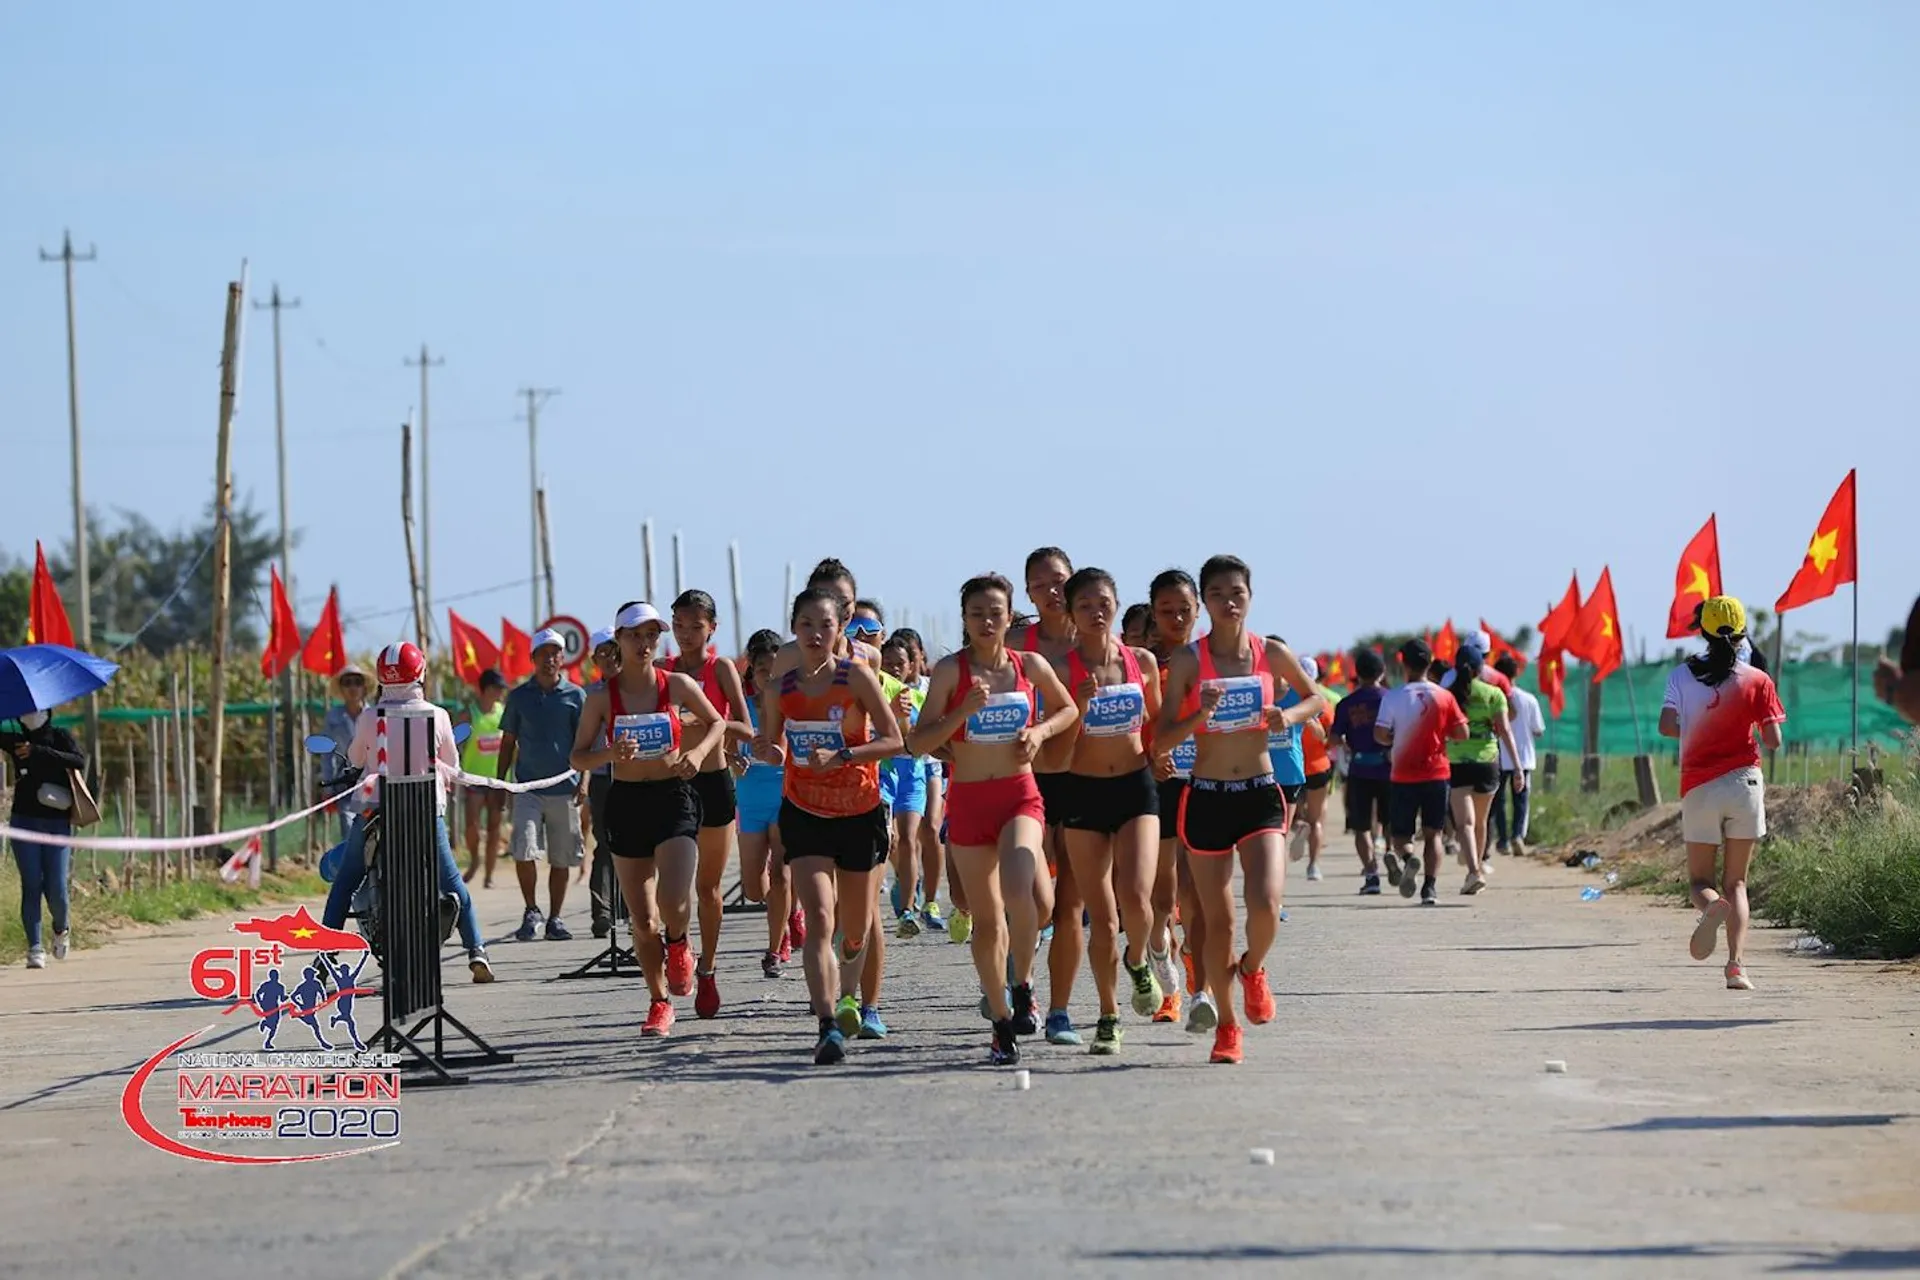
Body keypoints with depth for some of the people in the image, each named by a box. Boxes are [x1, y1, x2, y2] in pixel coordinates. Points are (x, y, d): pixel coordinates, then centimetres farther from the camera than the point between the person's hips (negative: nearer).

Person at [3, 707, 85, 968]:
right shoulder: (15, 742, 9)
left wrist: (40, 753, -21)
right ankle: (35, 947, -5)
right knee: (31, 885, -6)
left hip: (57, 822, -1)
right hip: (25, 821, 1)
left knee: (56, 889, -4)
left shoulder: (60, 738, 4)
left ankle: (61, 929, 26)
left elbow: (79, 761, -14)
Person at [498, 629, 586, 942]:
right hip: (527, 786, 0)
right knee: (524, 851, -13)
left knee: (561, 858, 4)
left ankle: (554, 919, 14)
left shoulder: (575, 696, 4)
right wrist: (499, 782, 8)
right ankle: (531, 911, 5)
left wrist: (584, 779, -7)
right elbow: (508, 742, 12)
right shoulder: (519, 697, 7)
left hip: (564, 787, 0)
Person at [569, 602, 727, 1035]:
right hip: (626, 802, 1)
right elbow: (577, 757, 1)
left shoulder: (677, 686, -1)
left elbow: (717, 723, 15)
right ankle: (659, 1002, 24)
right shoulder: (602, 698, -2)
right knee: (642, 920, 4)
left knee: (672, 902, -21)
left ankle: (678, 943, 16)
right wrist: (610, 753, -18)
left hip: (674, 798, -1)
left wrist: (699, 752, -4)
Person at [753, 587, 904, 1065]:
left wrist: (840, 757, -23)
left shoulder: (856, 677, -8)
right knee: (819, 919, -16)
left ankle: (847, 995, 45)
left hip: (859, 811, 0)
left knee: (856, 925, 14)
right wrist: (770, 751, -11)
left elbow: (893, 740, -11)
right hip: (804, 813, 0)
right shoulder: (781, 687, 0)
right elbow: (769, 746, 13)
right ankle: (828, 1027, -23)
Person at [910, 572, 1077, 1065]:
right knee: (986, 918, 7)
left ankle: (1021, 984, -3)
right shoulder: (951, 670, -4)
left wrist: (1040, 732, 0)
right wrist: (963, 711, -21)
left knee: (1018, 890, -27)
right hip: (968, 799, 0)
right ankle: (1002, 1022, 21)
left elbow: (1068, 709, 20)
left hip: (1020, 795, 0)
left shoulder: (1030, 667, 2)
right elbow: (918, 743, -7)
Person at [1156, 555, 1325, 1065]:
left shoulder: (1272, 654, 0)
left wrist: (1289, 717, -5)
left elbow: (1315, 697, 16)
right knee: (1217, 921, 4)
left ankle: (1252, 969, 15)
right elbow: (1162, 736, -6)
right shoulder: (1187, 661, -5)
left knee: (1265, 905, -19)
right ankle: (1226, 1024, 22)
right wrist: (1200, 715, -25)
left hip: (1260, 794, 0)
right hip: (1206, 798, 0)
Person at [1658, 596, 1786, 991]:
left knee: (1701, 879, 12)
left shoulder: (1683, 675, 1)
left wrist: (1694, 731, 11)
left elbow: (1666, 725, -10)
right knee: (1736, 882, 8)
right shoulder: (1757, 680, -2)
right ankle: (1736, 964, -10)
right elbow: (1773, 741, -5)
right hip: (1743, 781, 0)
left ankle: (1711, 905, -26)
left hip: (1698, 789, 0)